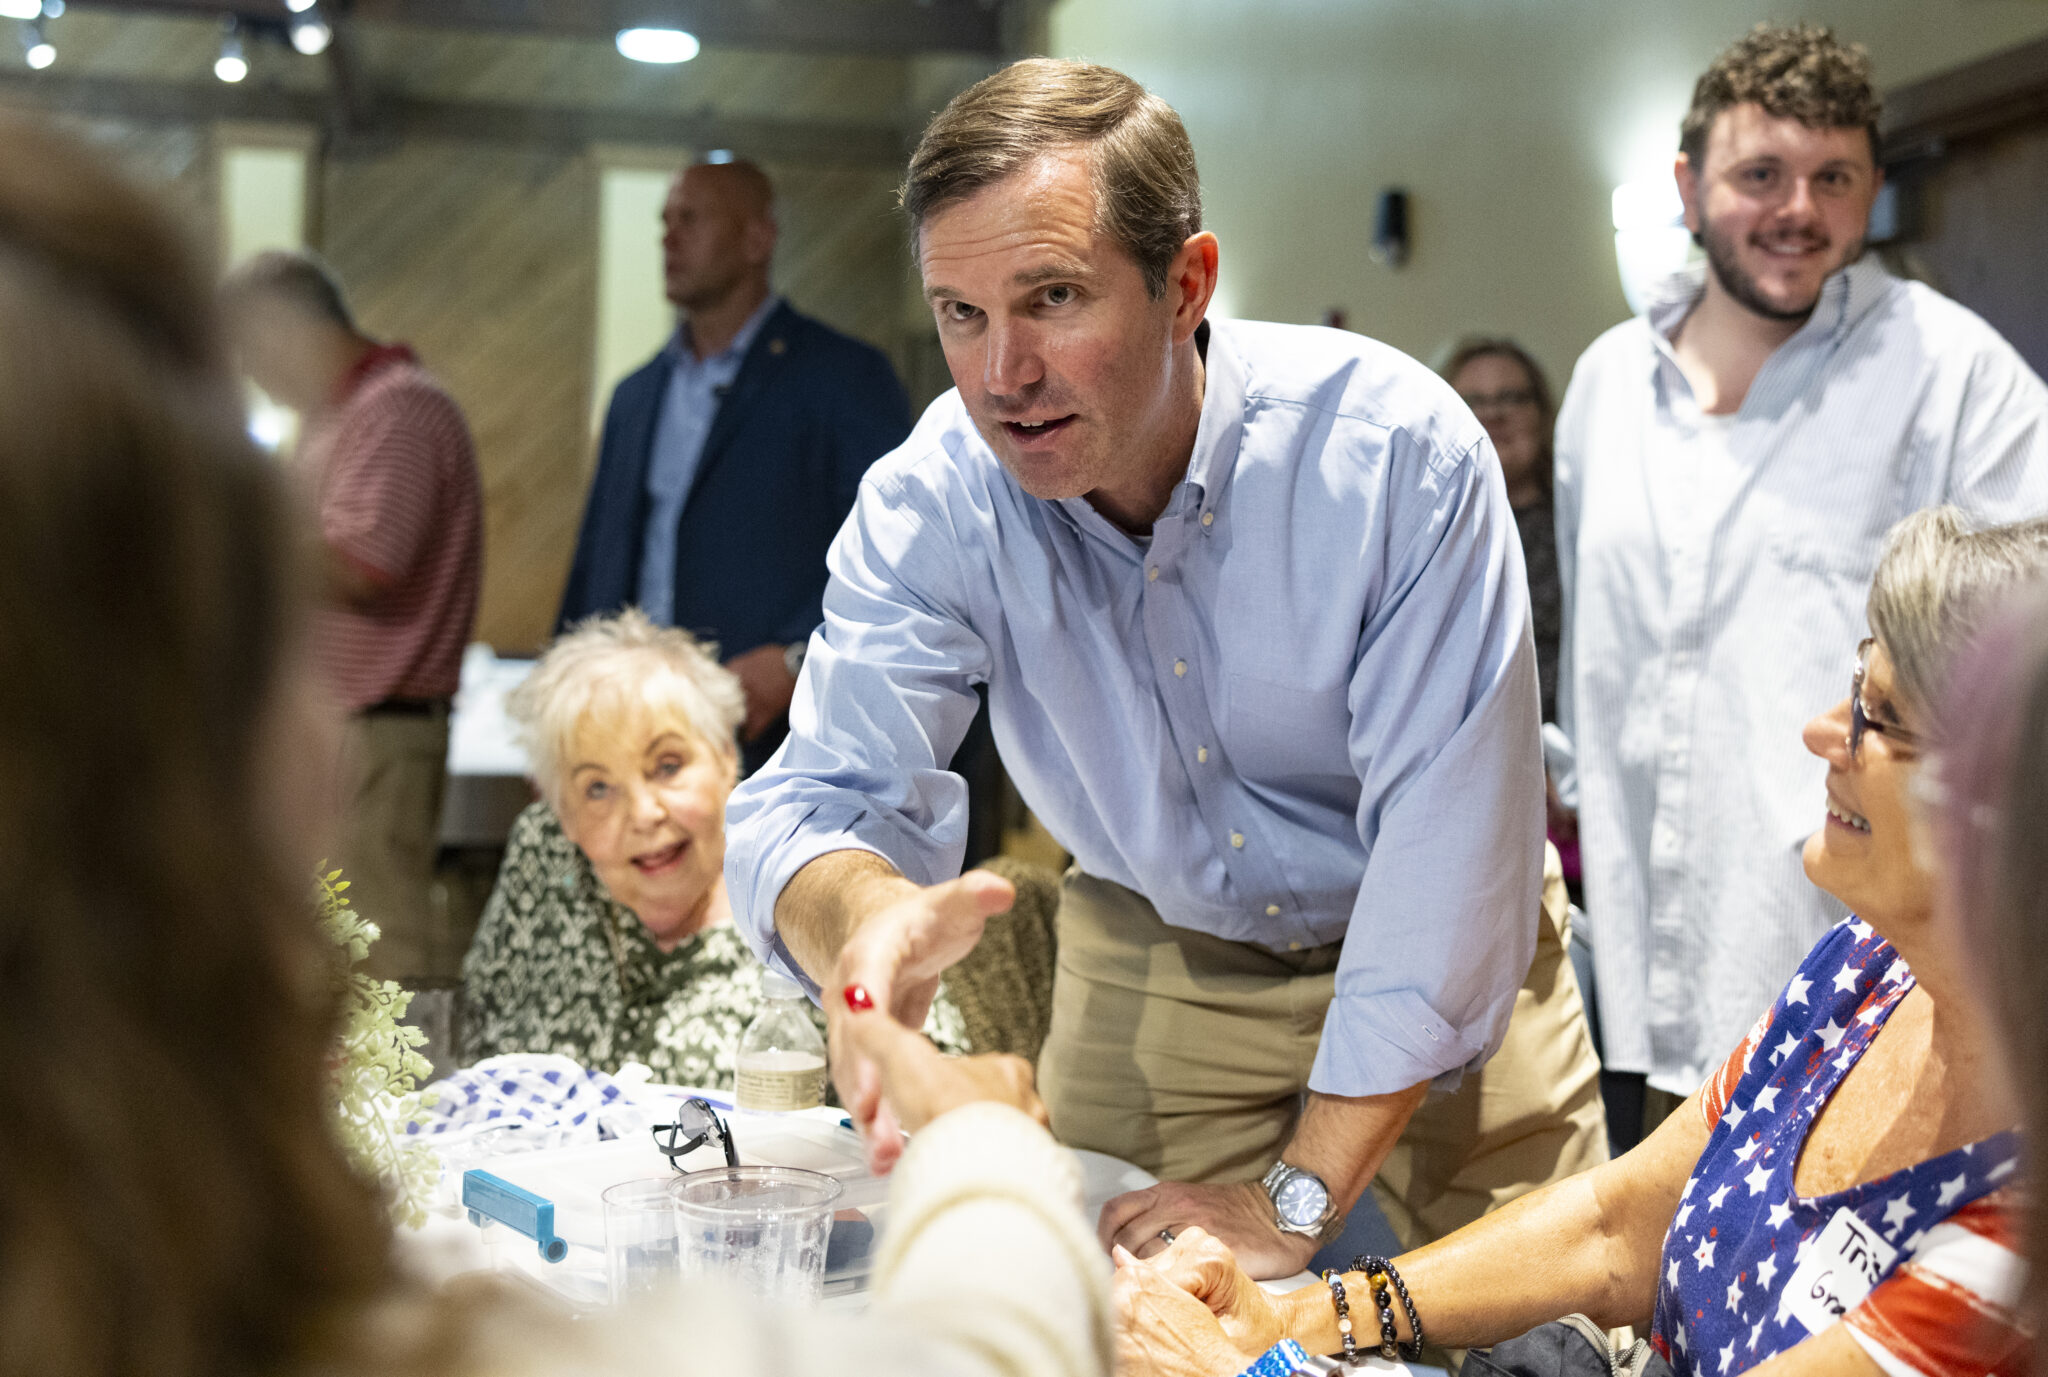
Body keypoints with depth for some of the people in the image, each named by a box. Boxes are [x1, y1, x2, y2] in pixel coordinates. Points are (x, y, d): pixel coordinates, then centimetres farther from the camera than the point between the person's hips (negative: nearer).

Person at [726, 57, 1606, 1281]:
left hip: (1437, 980, -2)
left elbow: (1446, 834, -28)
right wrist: (869, 916, -51)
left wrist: (1297, 1198, -27)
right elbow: (816, 800, -25)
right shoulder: (930, 505, -20)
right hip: (1151, 971, 2)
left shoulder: (1399, 452, -29)